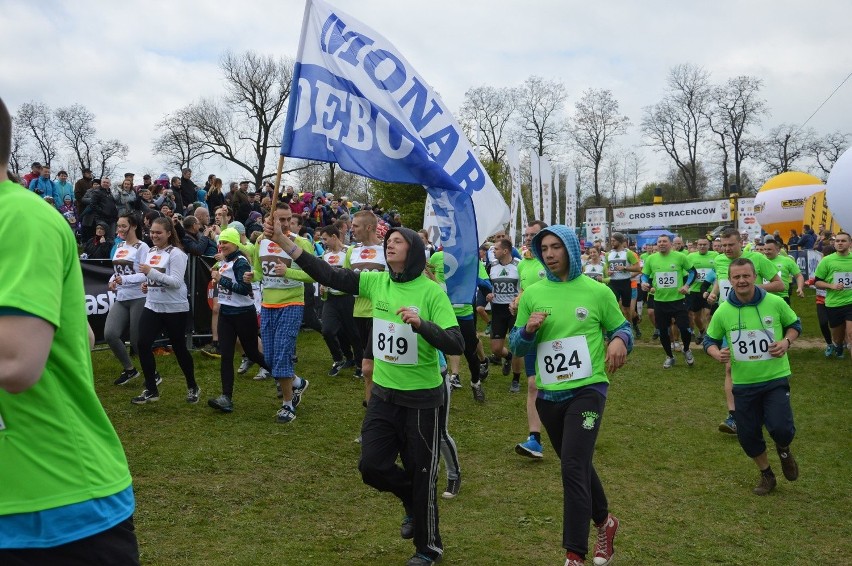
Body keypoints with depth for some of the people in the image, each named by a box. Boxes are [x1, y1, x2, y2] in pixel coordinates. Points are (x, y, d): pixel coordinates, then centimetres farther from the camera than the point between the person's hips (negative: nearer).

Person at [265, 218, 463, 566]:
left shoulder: (432, 291, -14)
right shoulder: (376, 282, -1)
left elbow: (455, 345, -20)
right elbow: (329, 276, -3)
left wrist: (420, 323, -36)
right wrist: (283, 242, -9)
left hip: (422, 399, -5)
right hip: (383, 394, 5)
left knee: (420, 474, 7)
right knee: (372, 466, 7)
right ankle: (413, 503, 38)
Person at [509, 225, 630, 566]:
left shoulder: (597, 292, -3)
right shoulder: (532, 295, 3)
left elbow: (622, 327, 7)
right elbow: (516, 347, 7)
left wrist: (620, 341, -16)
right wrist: (528, 330, -15)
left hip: (587, 390, -4)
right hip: (548, 394, 4)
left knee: (573, 468, -13)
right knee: (578, 464, 20)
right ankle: (604, 522, 44)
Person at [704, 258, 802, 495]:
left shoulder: (775, 303, -9)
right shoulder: (723, 311, -6)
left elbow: (794, 324, 8)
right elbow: (710, 340, 6)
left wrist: (786, 341, -12)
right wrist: (717, 354, -16)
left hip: (775, 378, -2)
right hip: (743, 384, 2)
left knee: (780, 428, -18)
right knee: (747, 435, 8)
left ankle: (784, 450, 22)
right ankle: (766, 475, 36)